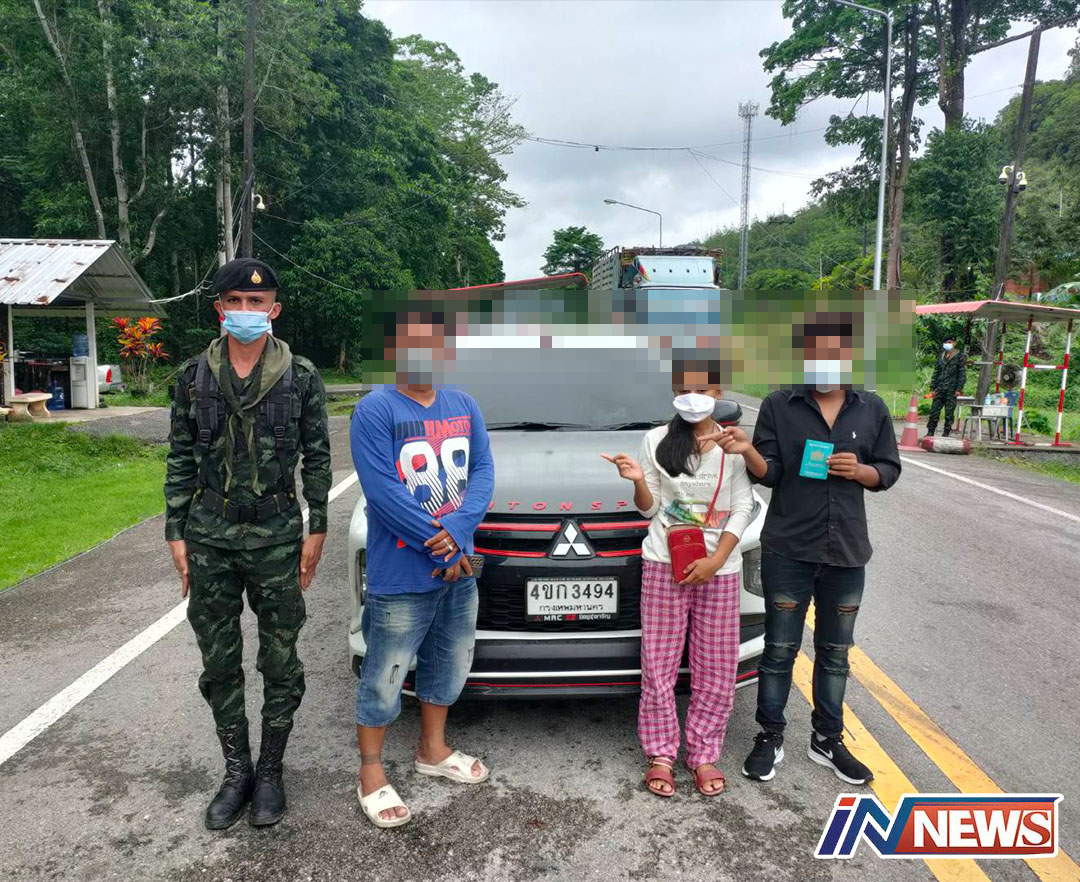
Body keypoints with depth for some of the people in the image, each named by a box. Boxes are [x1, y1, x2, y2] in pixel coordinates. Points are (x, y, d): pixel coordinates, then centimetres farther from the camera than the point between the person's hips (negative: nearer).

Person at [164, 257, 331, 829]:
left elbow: (317, 459, 1)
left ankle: (270, 770, 26)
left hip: (278, 538, -2)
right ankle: (236, 771, 28)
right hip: (209, 539, 2)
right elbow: (180, 460, 6)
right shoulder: (194, 377, 3)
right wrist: (176, 534, 3)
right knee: (219, 663, 11)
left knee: (280, 662, 7)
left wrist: (316, 531, -3)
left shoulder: (301, 378, -2)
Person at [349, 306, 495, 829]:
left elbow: (483, 469, 0)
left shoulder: (463, 405, 6)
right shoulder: (376, 410, -11)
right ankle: (371, 774, 25)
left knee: (449, 665, 20)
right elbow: (382, 491, -18)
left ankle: (433, 750, 41)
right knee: (385, 678, 5)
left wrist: (460, 529, -18)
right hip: (400, 576, -6)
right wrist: (442, 547, -18)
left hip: (460, 569, 6)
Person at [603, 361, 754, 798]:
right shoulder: (656, 440, 4)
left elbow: (742, 509, 0)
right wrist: (638, 481, -15)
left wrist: (715, 560, -11)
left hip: (719, 568, 1)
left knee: (717, 668, 6)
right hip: (663, 564, 0)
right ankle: (660, 755, 17)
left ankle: (703, 754, 21)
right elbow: (649, 508, 7)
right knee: (659, 664, 3)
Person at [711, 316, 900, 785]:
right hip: (787, 551, -2)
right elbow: (769, 473, -6)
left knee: (834, 653, 15)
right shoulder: (779, 405, -2)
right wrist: (747, 450, -26)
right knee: (780, 650, 7)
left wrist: (860, 471, -12)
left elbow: (889, 471, 9)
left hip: (847, 552, 3)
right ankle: (770, 737, 22)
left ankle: (827, 740, 30)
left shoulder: (873, 410, 6)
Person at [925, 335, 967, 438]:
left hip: (951, 391, -4)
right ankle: (930, 432, 6)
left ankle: (946, 434, 7)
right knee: (934, 411, 1)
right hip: (939, 390, 4)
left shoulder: (960, 357, 0)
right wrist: (932, 388, 7)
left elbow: (962, 374, -4)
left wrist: (959, 389, -11)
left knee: (949, 413, 1)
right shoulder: (941, 356, 13)